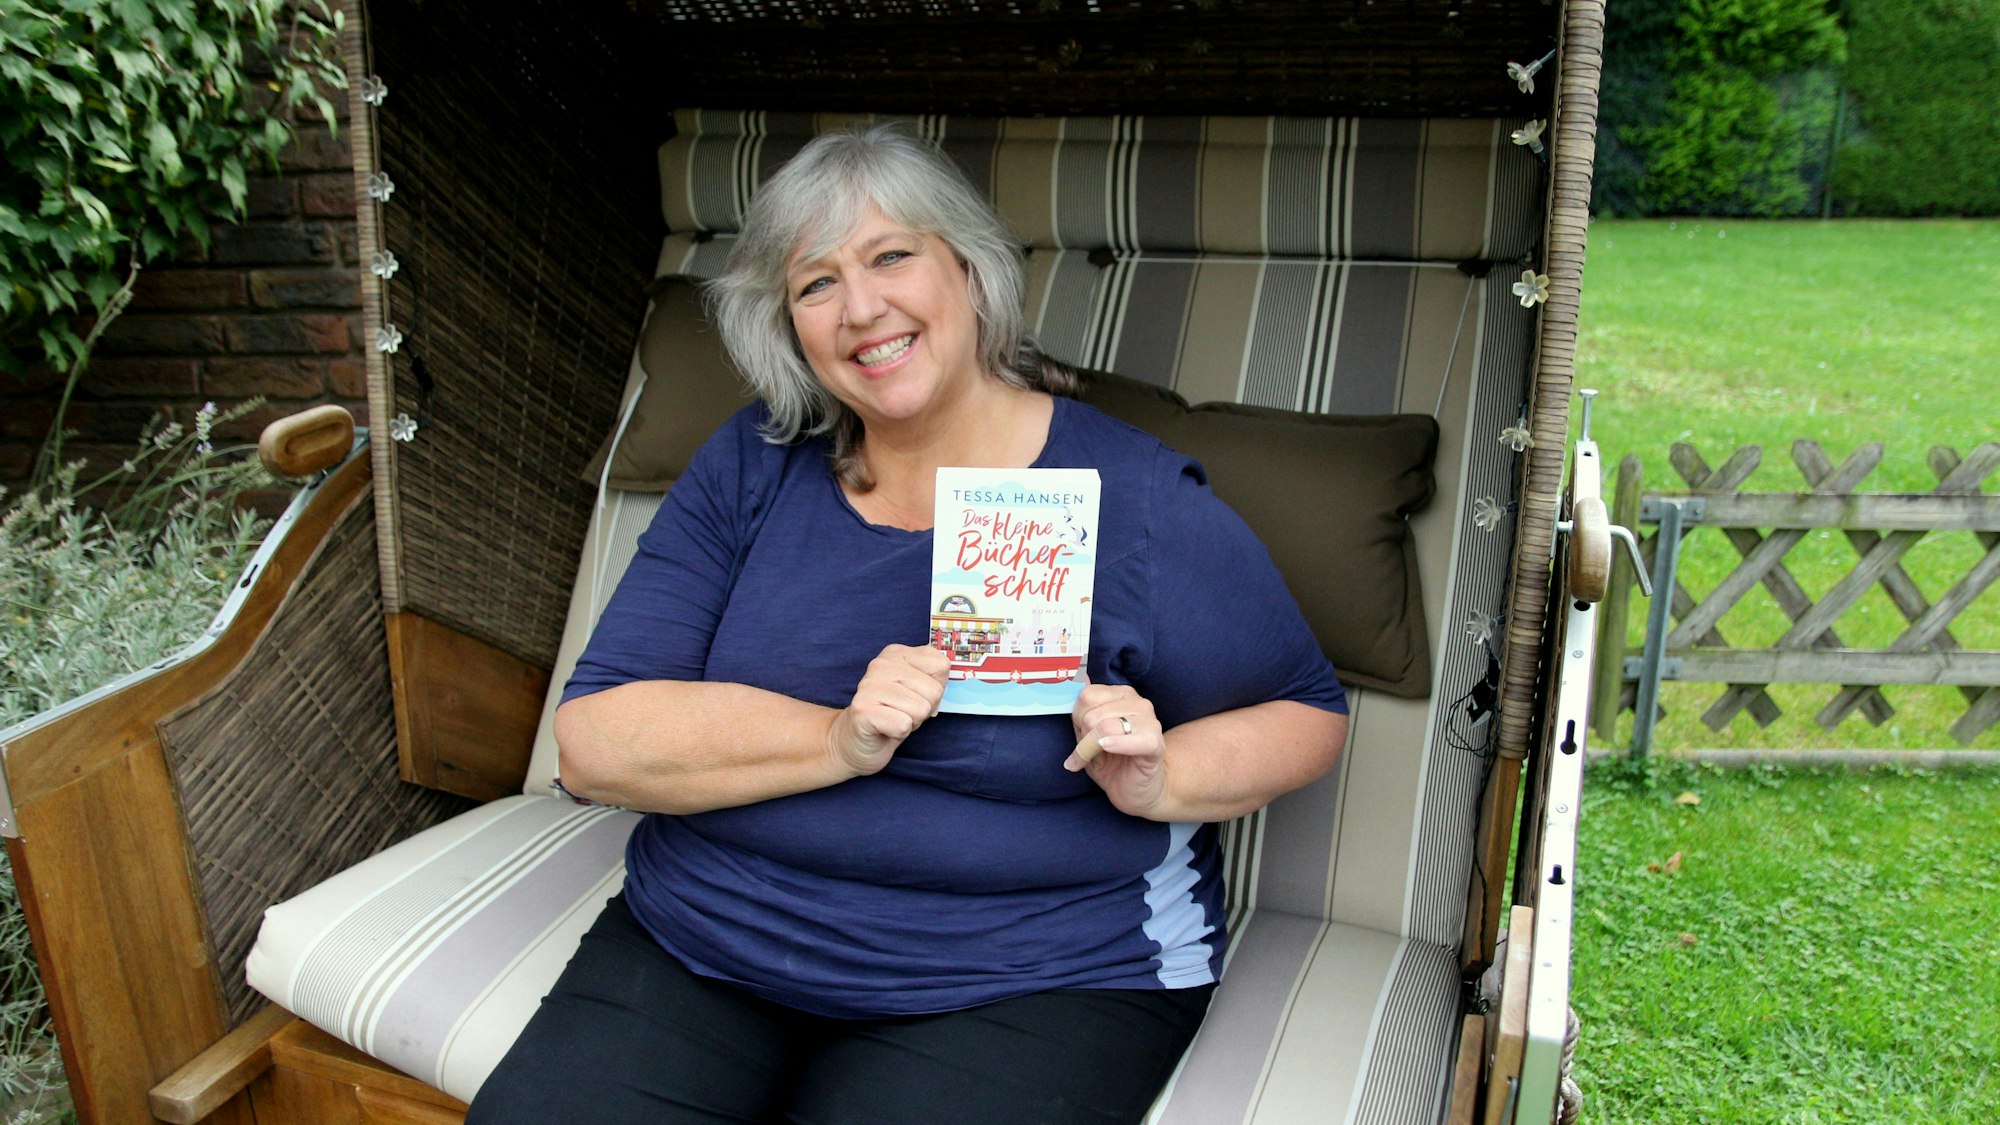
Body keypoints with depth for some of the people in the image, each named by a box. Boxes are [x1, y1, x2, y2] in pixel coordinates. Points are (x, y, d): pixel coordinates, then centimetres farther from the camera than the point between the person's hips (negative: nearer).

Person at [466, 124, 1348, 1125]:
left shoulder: (1137, 503, -7)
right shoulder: (751, 470, 2)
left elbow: (1309, 713, 5)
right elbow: (591, 742, -5)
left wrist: (1164, 780, -17)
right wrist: (839, 740, -20)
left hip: (1028, 983, -2)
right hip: (700, 941, 3)